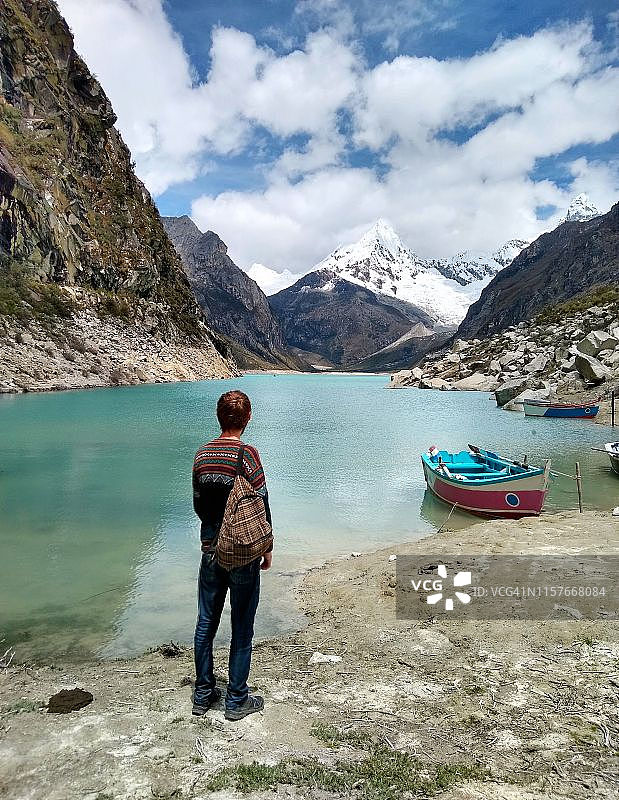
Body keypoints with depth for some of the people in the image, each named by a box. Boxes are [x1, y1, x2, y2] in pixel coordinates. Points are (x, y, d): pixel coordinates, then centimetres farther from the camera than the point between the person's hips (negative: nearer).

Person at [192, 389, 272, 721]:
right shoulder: (247, 454, -16)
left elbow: (198, 504, 9)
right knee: (242, 628, 9)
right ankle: (237, 700, 21)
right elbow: (261, 505, -14)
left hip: (211, 549, 5)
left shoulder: (202, 454, 0)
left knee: (206, 623, 16)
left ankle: (203, 694, 30)